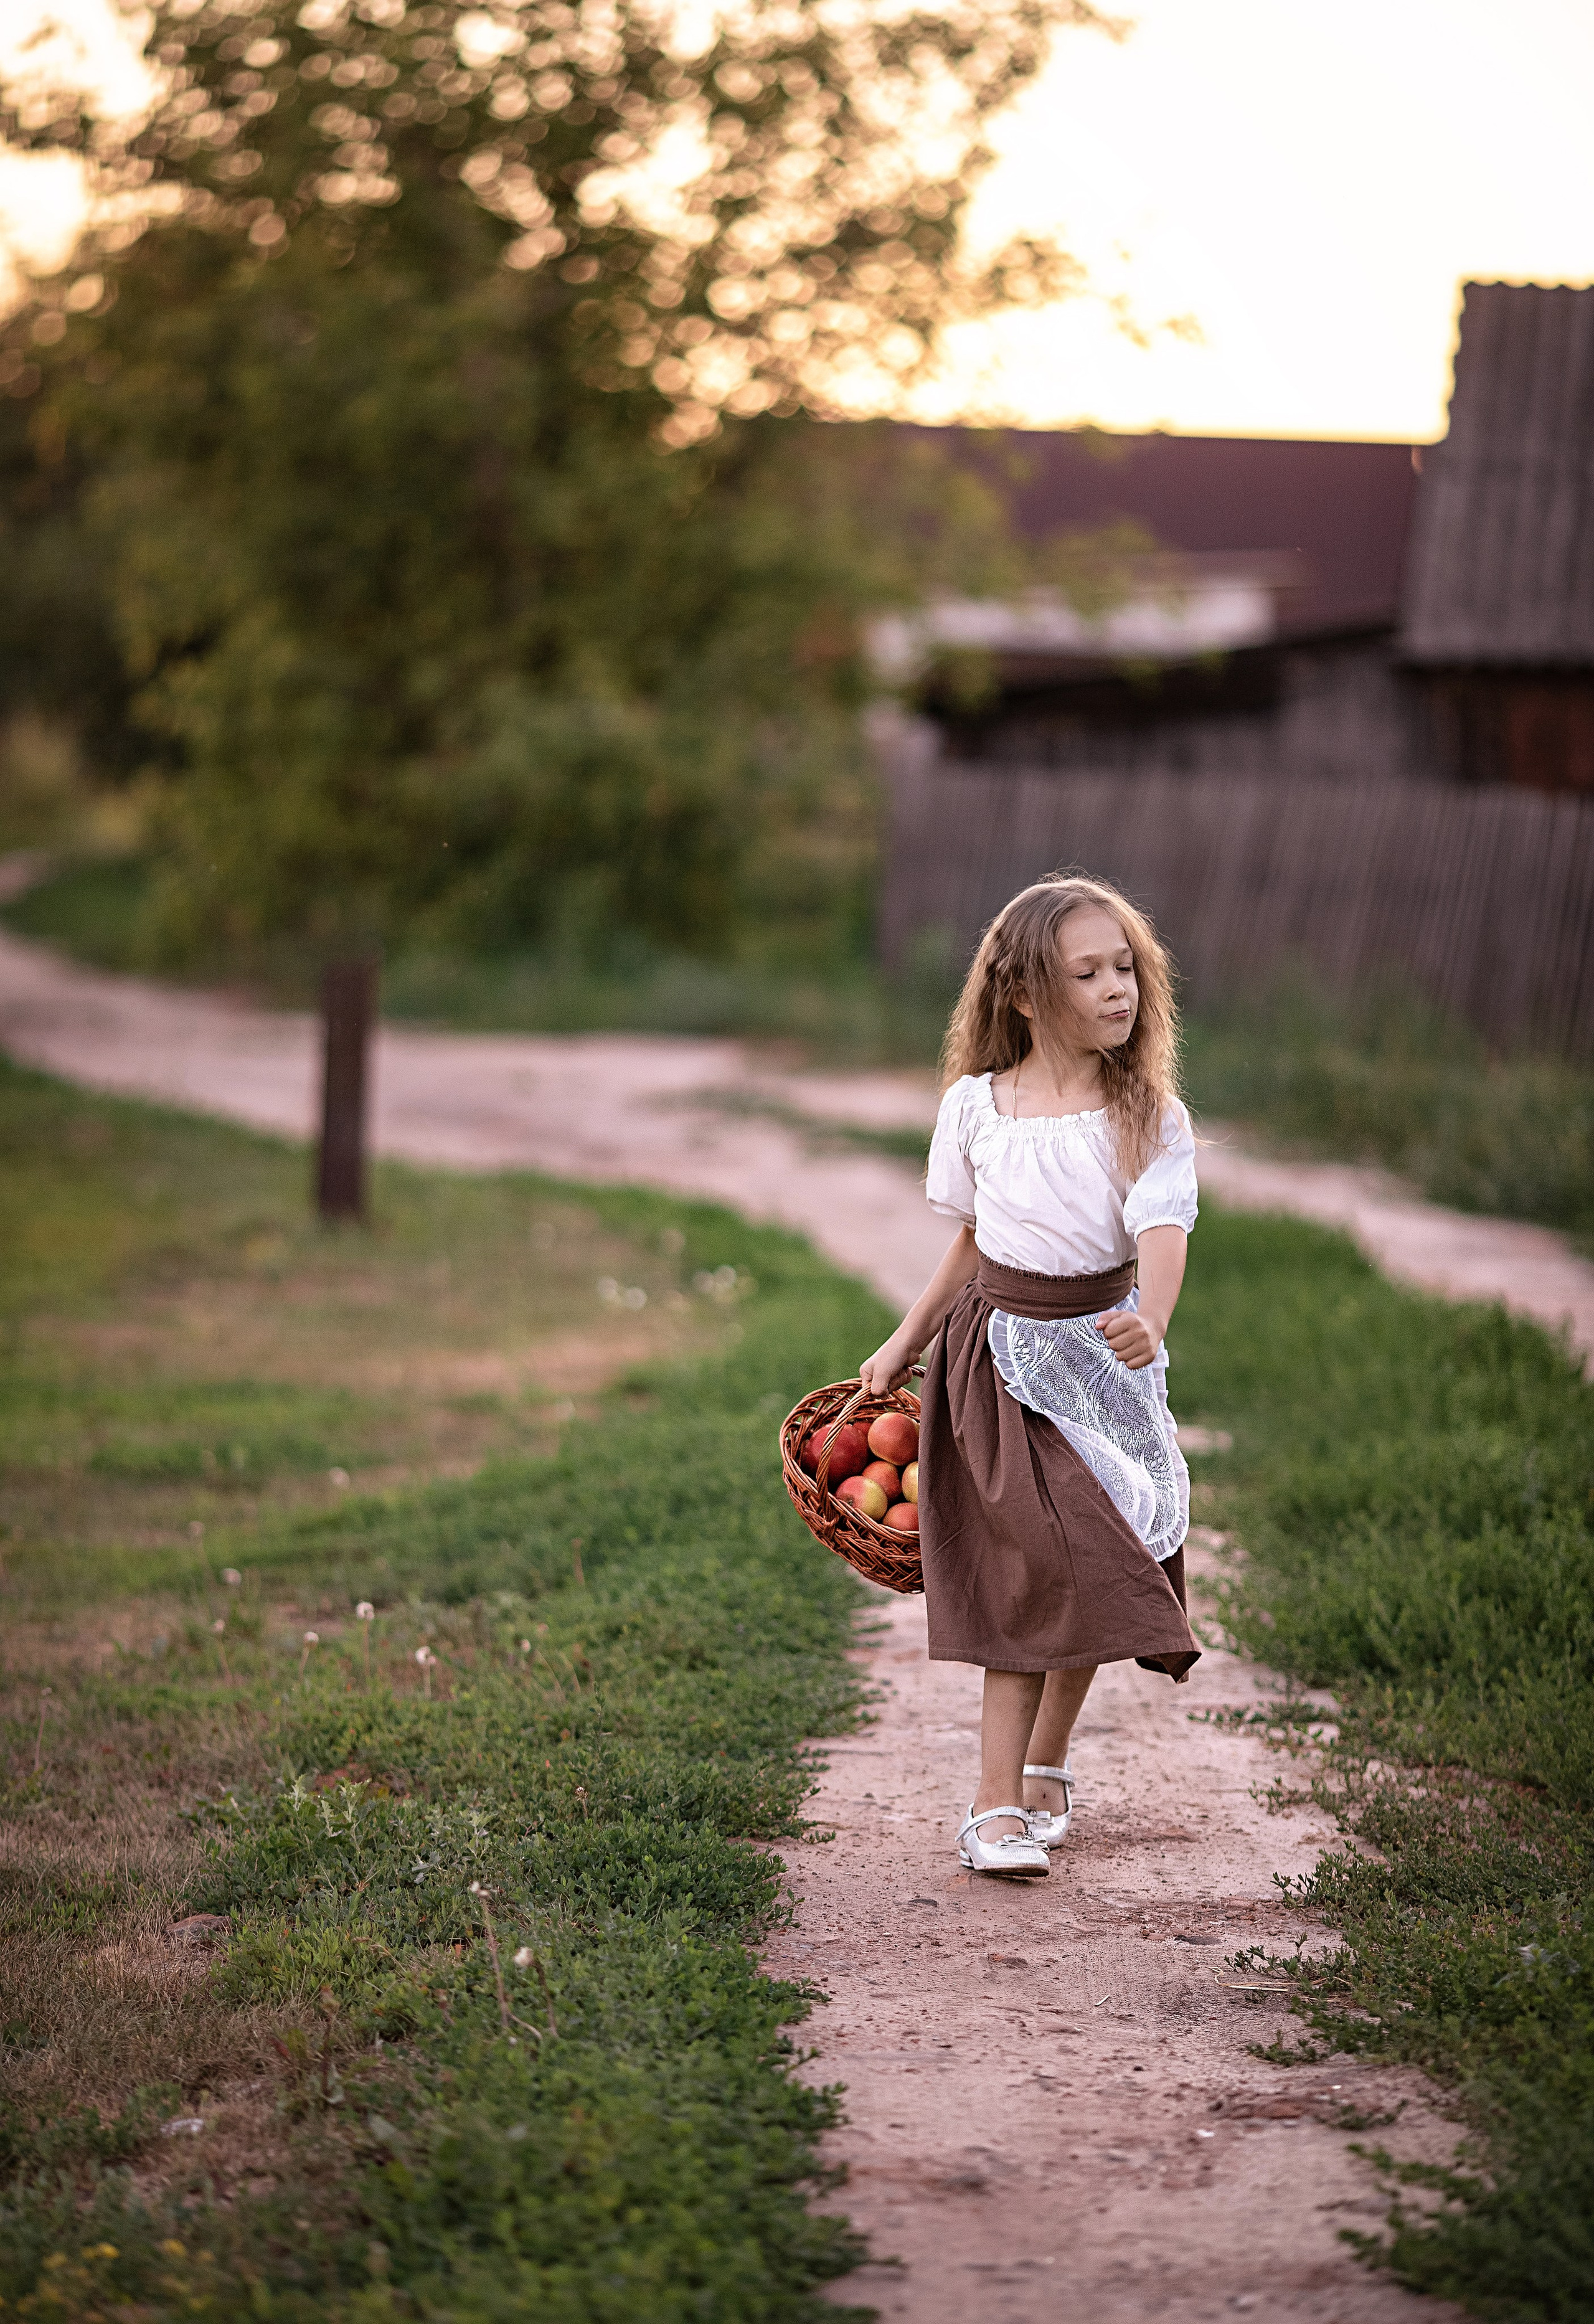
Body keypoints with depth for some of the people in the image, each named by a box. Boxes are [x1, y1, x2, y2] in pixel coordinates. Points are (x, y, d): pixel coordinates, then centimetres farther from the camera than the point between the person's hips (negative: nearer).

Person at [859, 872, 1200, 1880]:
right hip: (999, 1352, -1)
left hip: (1102, 1353, 1)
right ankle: (998, 1805, -8)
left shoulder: (1151, 1116, -6)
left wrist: (1150, 1323, -40)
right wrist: (906, 1345, 16)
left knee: (1090, 1569, 8)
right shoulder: (976, 1106, -2)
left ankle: (1045, 1767, 30)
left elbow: (1163, 1234, -20)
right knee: (1029, 1574, -10)